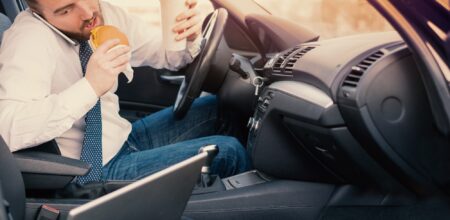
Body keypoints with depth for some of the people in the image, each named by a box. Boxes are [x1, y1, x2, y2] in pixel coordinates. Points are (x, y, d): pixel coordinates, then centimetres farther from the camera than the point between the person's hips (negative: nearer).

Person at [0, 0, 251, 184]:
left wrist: (189, 36, -17)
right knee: (227, 152, -14)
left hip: (123, 137, 8)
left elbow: (166, 51, 7)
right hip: (96, 170, -8)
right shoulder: (30, 39, -24)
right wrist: (90, 87, -41)